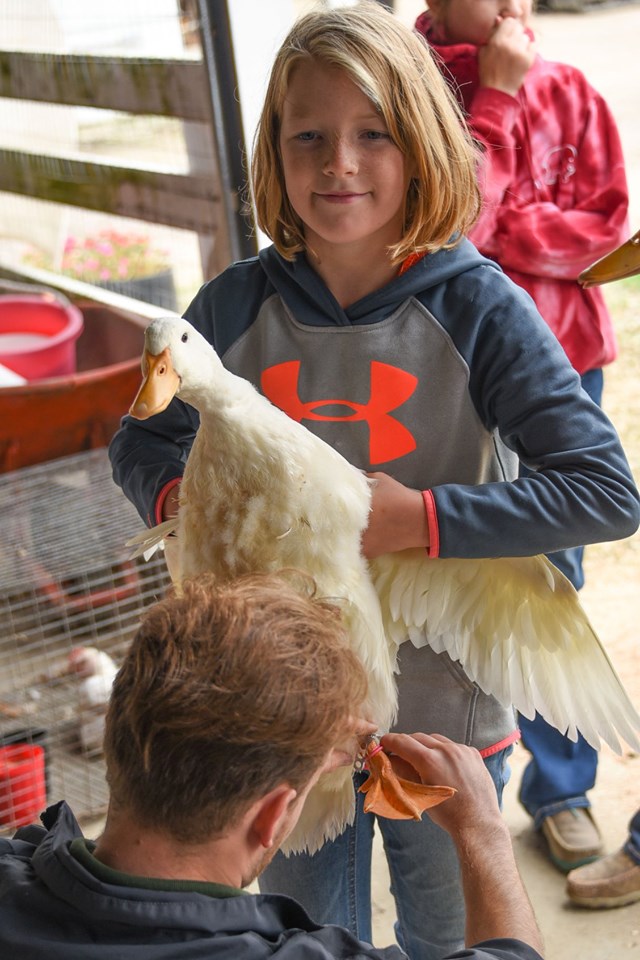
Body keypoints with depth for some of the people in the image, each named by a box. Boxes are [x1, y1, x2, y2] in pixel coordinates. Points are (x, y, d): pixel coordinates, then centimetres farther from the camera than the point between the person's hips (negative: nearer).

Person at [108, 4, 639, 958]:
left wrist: (420, 517, -26)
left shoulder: (475, 306, -16)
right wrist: (175, 496, -14)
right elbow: (142, 439, 8)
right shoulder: (235, 307, -8)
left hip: (444, 712, -2)